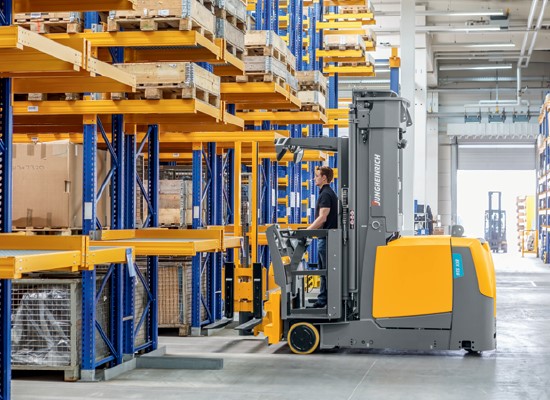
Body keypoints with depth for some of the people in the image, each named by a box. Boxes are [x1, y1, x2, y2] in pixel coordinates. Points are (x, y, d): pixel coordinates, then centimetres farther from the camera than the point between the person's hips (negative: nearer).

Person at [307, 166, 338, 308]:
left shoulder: (326, 194, -15)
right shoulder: (328, 193, 17)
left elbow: (322, 218, -22)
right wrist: (309, 230, 20)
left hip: (327, 238, -10)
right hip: (326, 237, 10)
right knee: (324, 271, 12)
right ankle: (322, 300, 17)